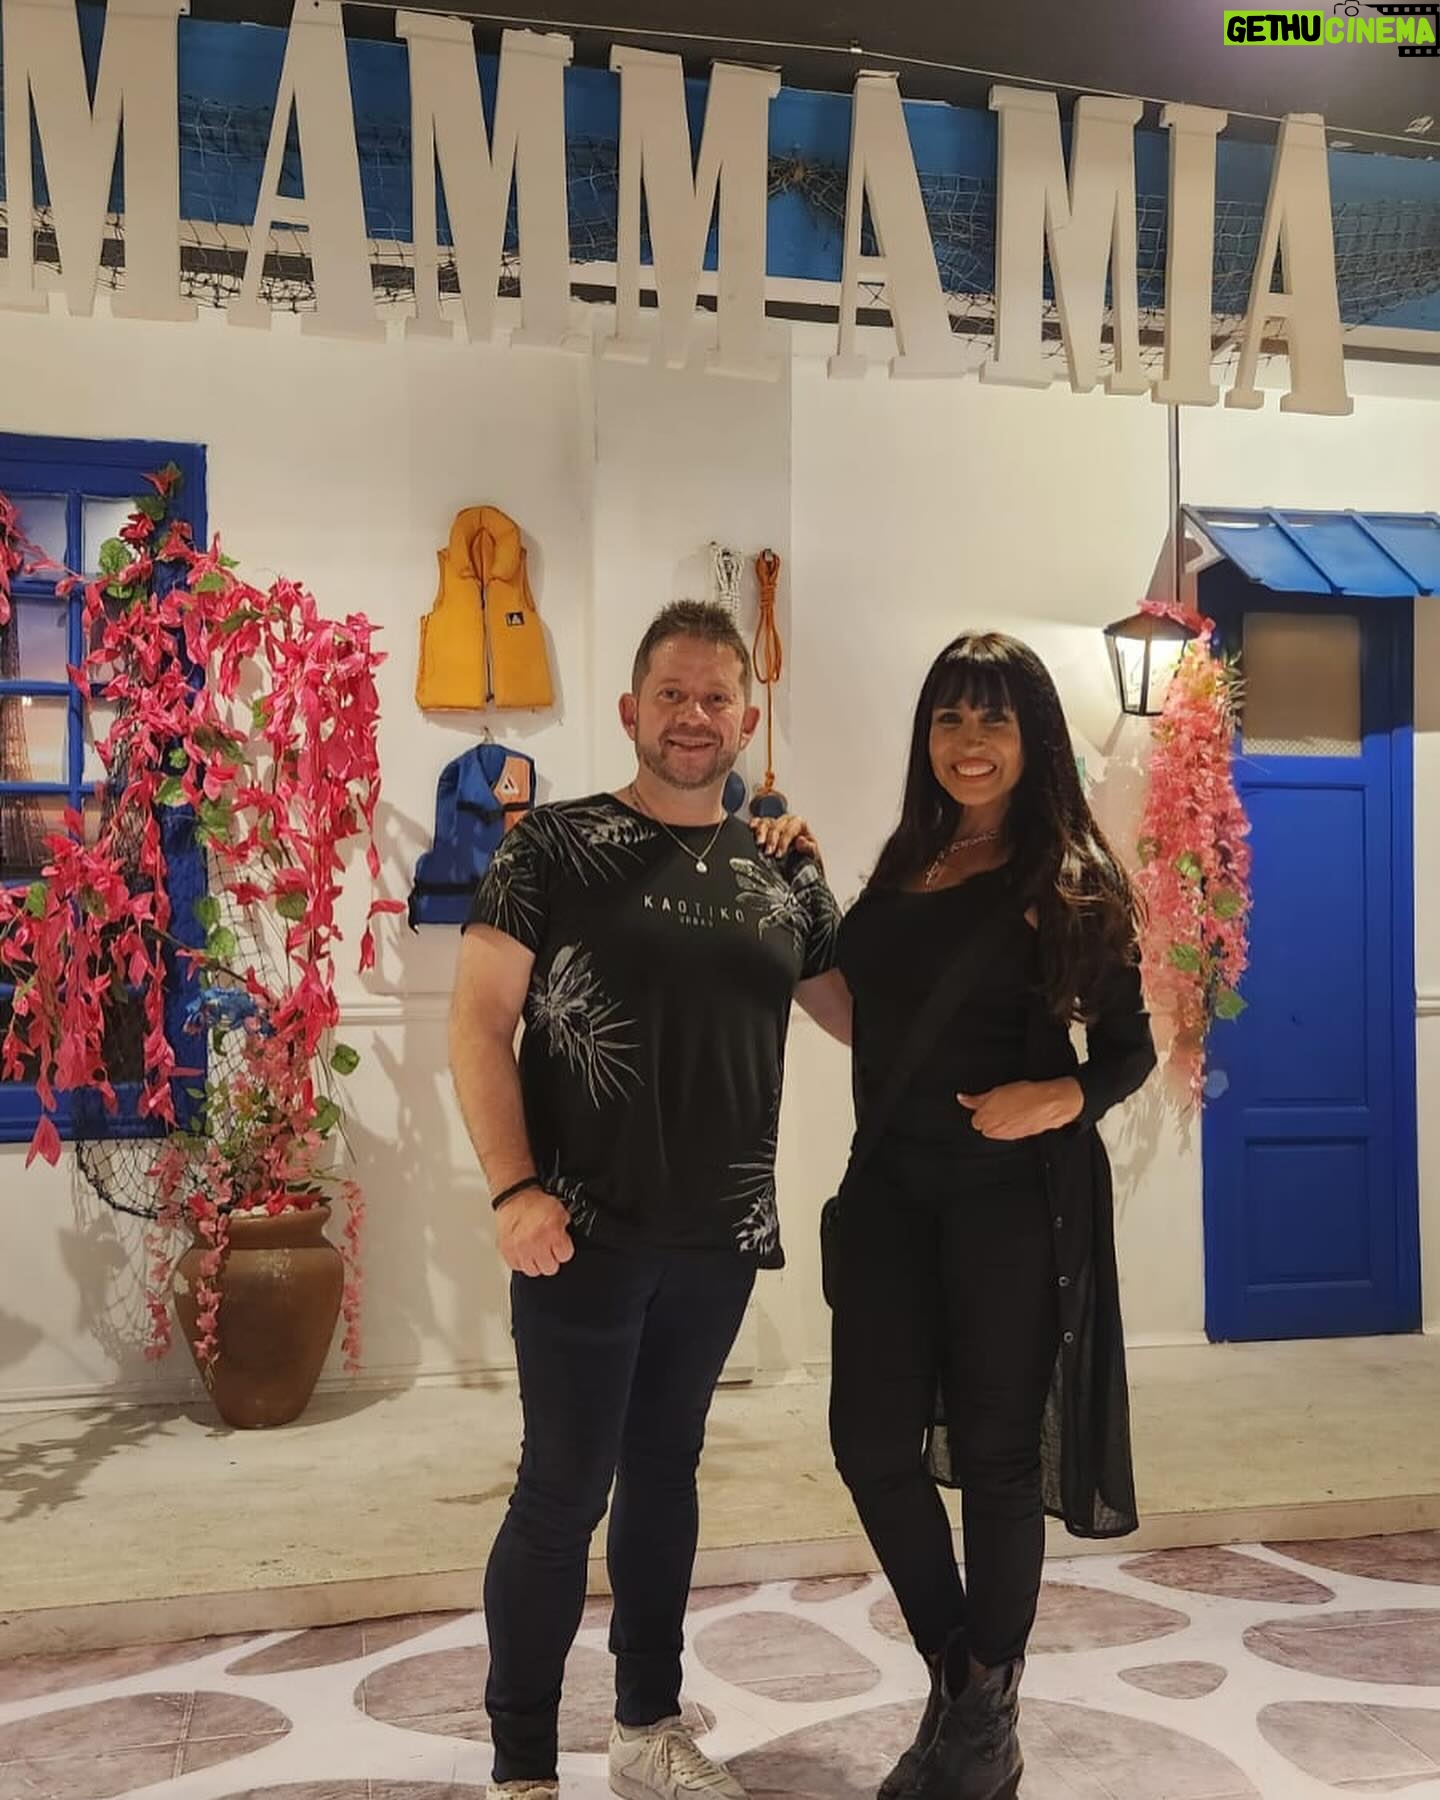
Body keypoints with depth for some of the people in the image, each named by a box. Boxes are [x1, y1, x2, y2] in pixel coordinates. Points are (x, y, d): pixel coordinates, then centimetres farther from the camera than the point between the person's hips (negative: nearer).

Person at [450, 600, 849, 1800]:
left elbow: (862, 1018, 14)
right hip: (584, 1232, -4)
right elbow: (478, 1025, -8)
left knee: (666, 1471, 17)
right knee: (564, 1491, 2)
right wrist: (515, 1191, -17)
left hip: (721, 1237, 5)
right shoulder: (556, 847, -4)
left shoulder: (784, 877, 7)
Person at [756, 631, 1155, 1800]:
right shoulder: (904, 868, 9)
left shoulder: (1070, 881, -6)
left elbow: (1131, 1048, -3)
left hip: (1015, 1194, -5)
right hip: (888, 1187, 5)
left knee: (994, 1448, 6)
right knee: (873, 1441, 7)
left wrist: (1064, 1100, -23)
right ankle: (955, 1677, 30)